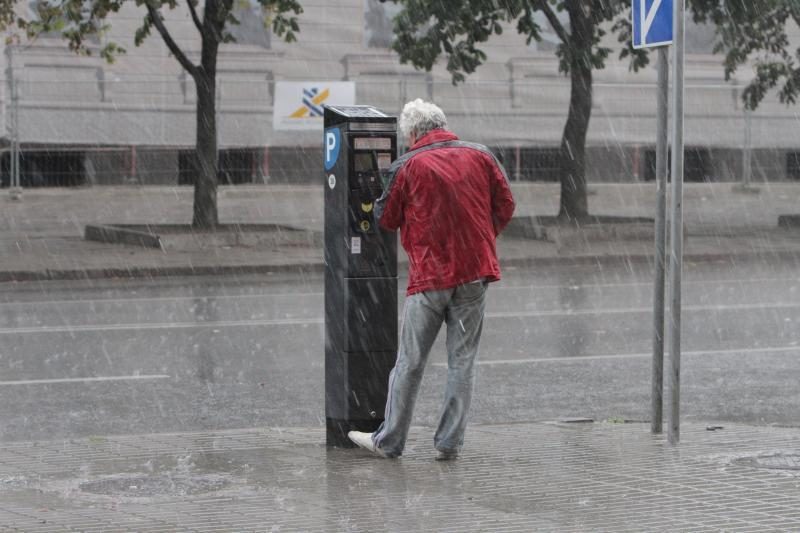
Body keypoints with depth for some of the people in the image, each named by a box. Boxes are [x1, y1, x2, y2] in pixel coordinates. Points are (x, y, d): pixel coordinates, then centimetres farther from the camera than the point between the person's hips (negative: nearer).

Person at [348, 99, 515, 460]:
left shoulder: (407, 166, -6)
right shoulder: (481, 156, 4)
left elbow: (386, 219, 1)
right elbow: (505, 206, 8)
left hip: (429, 275, -3)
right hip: (475, 270, 3)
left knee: (410, 362, 6)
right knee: (462, 360, 8)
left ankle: (390, 441, 13)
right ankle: (450, 442, 8)